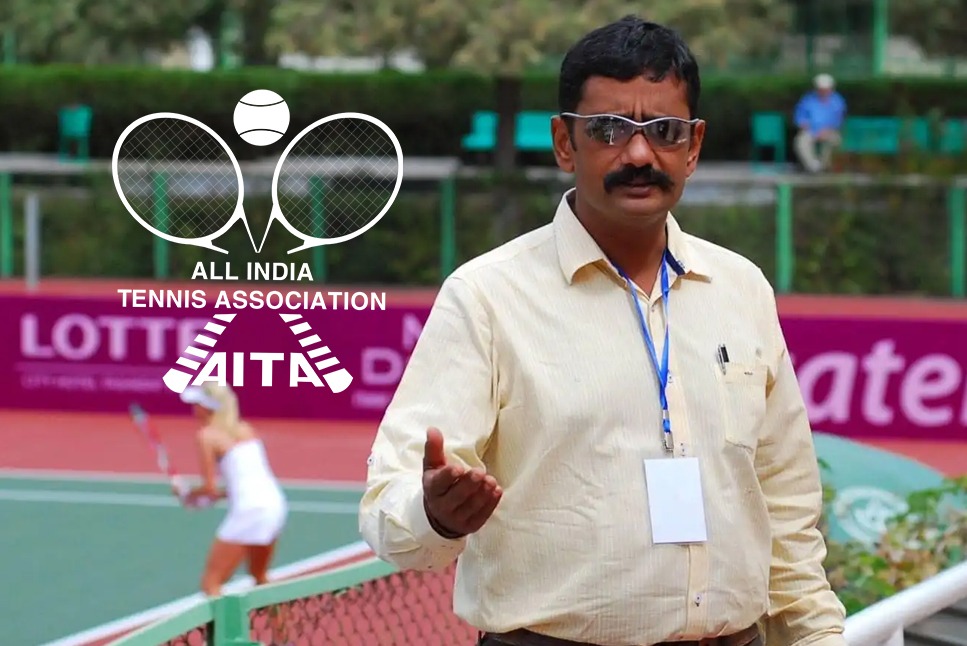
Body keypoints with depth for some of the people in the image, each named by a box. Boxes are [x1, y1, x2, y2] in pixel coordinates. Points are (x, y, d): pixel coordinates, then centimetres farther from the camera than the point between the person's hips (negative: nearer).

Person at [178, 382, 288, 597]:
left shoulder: (208, 435, -5)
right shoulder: (245, 429, 15)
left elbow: (210, 488, -6)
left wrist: (190, 495, 13)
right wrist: (218, 494, 20)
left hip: (249, 509, -8)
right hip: (275, 504, 8)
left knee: (210, 584, -2)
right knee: (259, 578, 29)